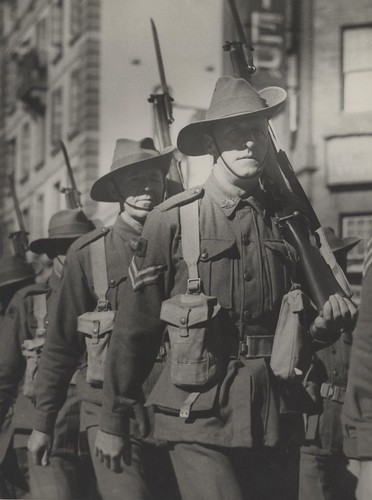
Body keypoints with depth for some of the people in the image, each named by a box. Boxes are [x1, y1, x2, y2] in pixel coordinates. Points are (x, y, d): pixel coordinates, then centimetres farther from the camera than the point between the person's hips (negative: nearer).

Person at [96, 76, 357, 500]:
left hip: (276, 418, 4)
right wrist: (113, 421, 6)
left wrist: (329, 320, -5)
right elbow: (134, 327, 2)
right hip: (200, 417, -4)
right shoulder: (171, 221, -3)